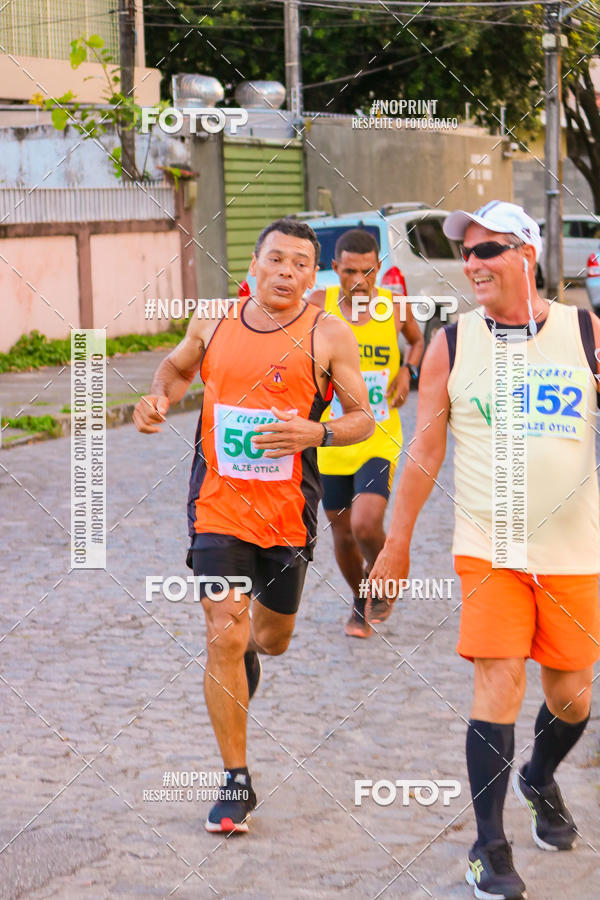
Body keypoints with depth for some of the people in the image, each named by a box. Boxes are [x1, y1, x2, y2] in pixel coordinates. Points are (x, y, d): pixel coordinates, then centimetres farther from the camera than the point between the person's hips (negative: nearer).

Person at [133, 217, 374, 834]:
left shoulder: (329, 335, -5)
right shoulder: (212, 323, 2)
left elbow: (365, 418, -2)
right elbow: (176, 368, 21)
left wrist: (316, 433, -21)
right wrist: (159, 398, -1)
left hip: (289, 511, 0)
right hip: (217, 505, 0)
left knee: (273, 636, 17)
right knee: (224, 637, -10)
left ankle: (252, 648, 58)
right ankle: (235, 782, 0)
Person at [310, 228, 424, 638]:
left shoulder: (396, 308, -5)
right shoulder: (319, 305, -6)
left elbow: (417, 340, 17)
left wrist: (408, 370, -2)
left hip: (379, 438, -1)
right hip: (331, 439, 2)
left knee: (366, 525, -19)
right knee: (343, 532, 11)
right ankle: (360, 603, 38)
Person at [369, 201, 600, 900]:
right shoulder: (452, 343, 0)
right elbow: (426, 447, 5)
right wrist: (398, 542, 7)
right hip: (488, 548, -1)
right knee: (499, 683, -10)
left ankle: (539, 781, 42)